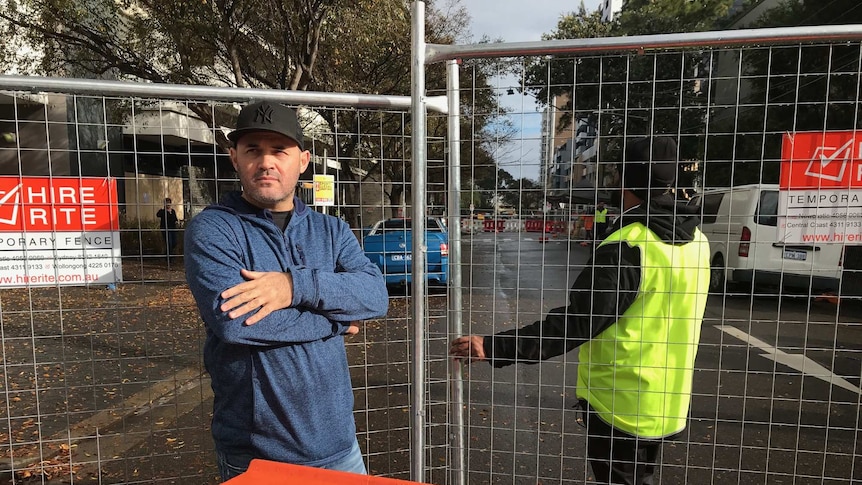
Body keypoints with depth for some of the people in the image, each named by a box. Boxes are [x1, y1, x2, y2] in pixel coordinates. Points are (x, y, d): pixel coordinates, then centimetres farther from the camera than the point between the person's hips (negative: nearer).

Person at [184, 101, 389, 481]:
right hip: (254, 455, -3)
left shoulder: (331, 231, 4)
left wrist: (296, 285, -25)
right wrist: (336, 319, -13)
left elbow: (376, 296, -11)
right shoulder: (212, 229, -9)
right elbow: (231, 320, -23)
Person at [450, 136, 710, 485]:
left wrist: (495, 347, -29)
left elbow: (575, 323, -29)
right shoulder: (695, 241, 1)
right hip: (665, 403, 8)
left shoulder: (627, 247, -25)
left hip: (619, 405, -7)